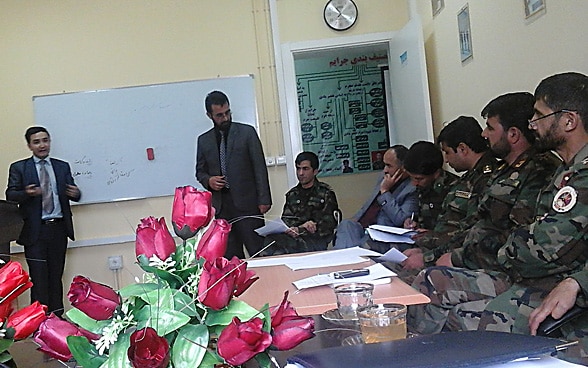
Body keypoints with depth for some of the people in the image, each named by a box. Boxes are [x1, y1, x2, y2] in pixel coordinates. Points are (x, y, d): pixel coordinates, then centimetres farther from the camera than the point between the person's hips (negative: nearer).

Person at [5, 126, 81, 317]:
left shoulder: (62, 167, 13)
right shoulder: (19, 168, 4)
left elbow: (72, 192, 11)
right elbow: (10, 195, -1)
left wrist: (75, 193, -13)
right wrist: (27, 193, -22)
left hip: (59, 228, 3)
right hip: (35, 230, -3)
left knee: (56, 275, 9)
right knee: (39, 277, -5)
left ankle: (57, 317, 16)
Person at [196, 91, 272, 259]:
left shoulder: (247, 132, 3)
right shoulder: (203, 140, 12)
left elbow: (260, 167, 0)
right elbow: (200, 171, 19)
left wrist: (264, 199, -7)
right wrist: (208, 180, -4)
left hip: (246, 203, -3)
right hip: (221, 207, 3)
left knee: (259, 253, -5)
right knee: (231, 258, 3)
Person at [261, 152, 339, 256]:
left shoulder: (326, 193, 9)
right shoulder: (292, 194, 23)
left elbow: (329, 224, -1)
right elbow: (285, 219, 14)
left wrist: (299, 230, -14)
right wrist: (303, 226, -10)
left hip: (316, 239, -4)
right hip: (293, 236, 4)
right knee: (270, 239, -33)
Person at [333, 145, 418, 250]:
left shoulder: (413, 189, -9)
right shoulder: (385, 176, 18)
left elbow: (400, 221, -19)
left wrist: (385, 191, -14)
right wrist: (354, 220, 11)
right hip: (361, 227, 7)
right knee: (346, 224, -25)